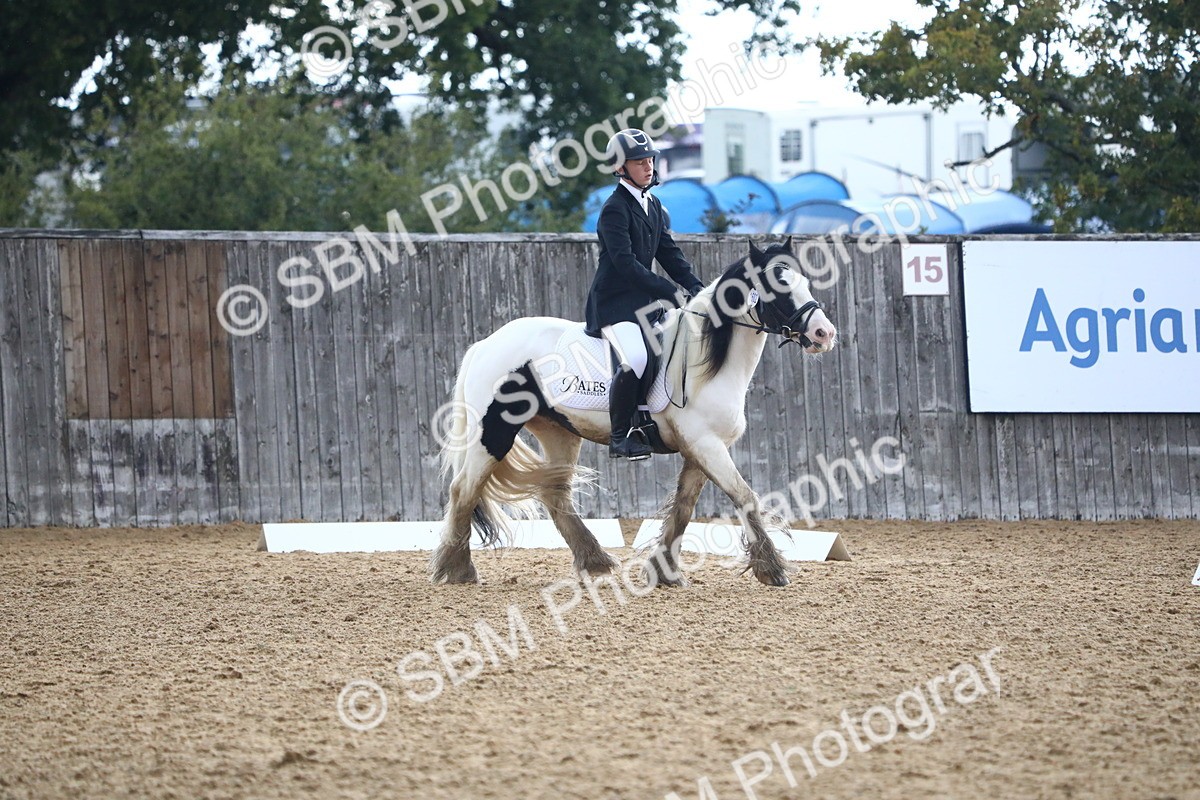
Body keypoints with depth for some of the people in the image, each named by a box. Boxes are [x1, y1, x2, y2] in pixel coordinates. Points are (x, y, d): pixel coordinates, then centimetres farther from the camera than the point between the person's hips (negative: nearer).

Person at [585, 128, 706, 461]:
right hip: (614, 301, -9)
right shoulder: (615, 209, -13)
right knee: (634, 360, -29)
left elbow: (669, 253, 15)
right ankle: (620, 437, -17)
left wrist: (696, 287, 0)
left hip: (644, 299, 9)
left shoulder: (653, 206, 14)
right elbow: (625, 262, -21)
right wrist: (670, 292, -25)